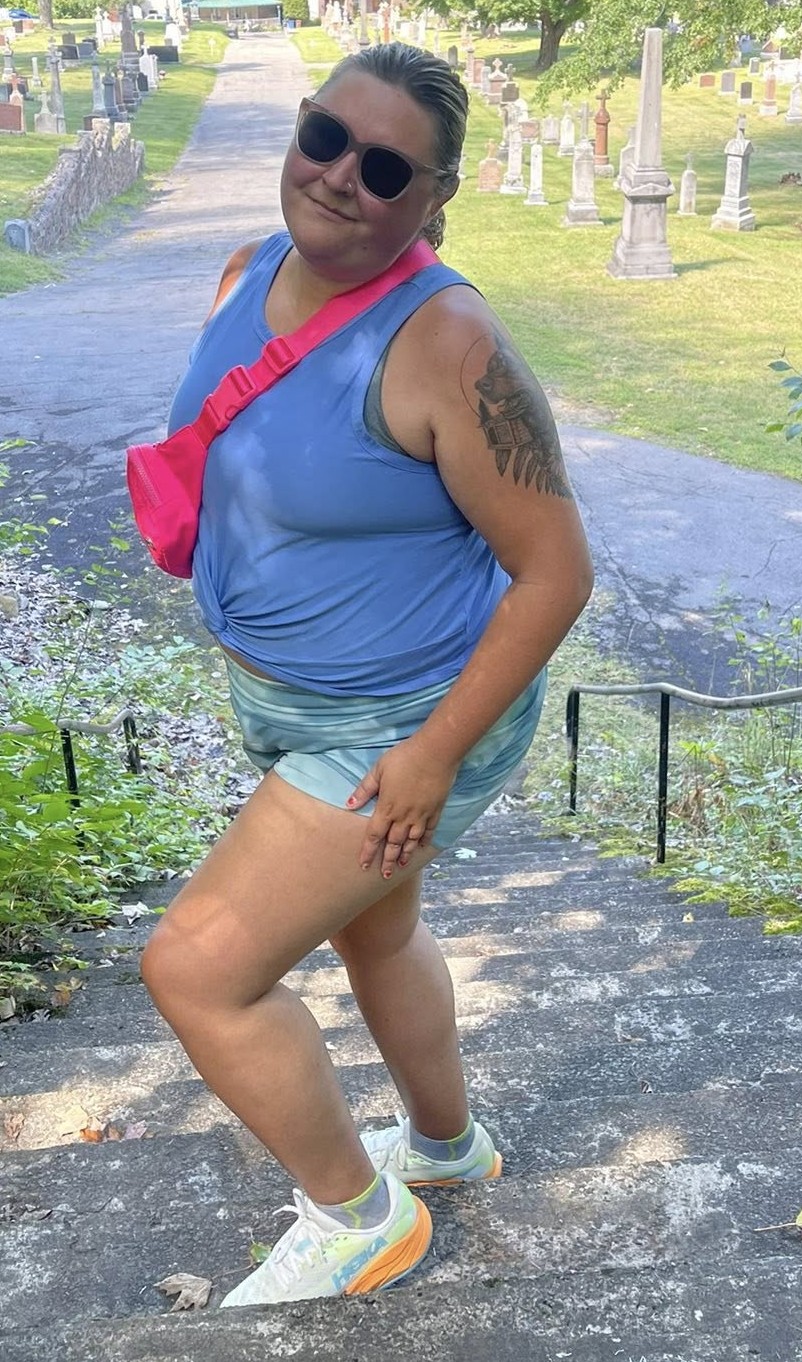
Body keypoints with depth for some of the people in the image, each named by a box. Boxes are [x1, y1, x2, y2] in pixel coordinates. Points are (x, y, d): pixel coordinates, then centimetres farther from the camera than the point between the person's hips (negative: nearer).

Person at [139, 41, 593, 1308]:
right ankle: (446, 1143, 53)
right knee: (374, 927, 26)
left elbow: (558, 571, -22)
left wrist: (436, 753, -23)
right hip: (285, 702, 9)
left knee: (199, 966, -8)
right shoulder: (249, 277, -2)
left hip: (405, 725, -8)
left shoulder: (447, 345, -26)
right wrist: (184, 500, -4)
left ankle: (358, 1217, 17)